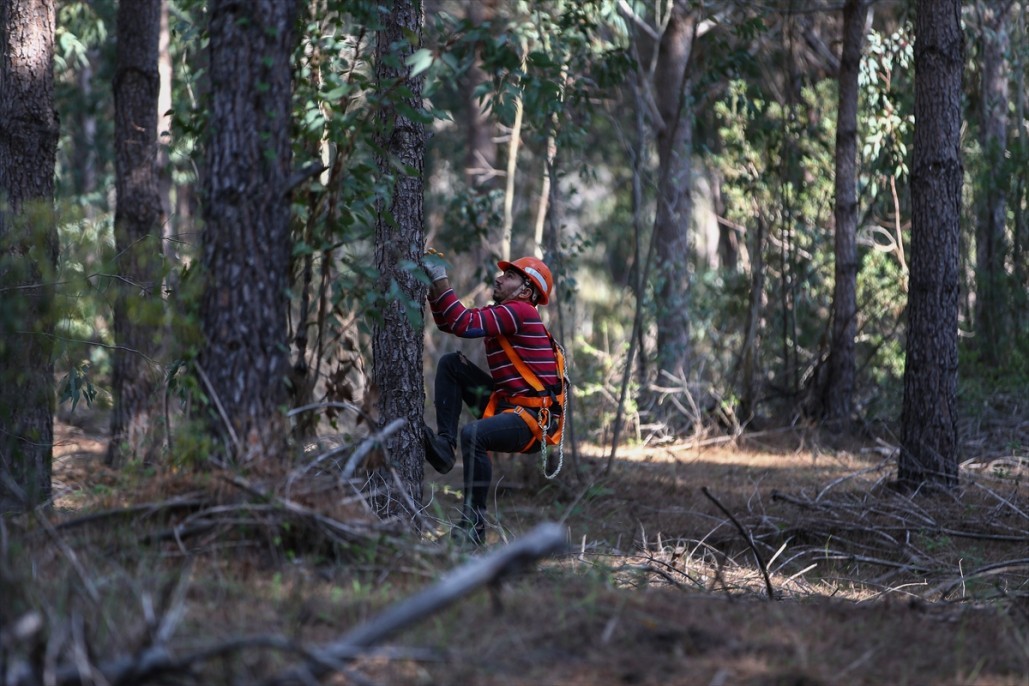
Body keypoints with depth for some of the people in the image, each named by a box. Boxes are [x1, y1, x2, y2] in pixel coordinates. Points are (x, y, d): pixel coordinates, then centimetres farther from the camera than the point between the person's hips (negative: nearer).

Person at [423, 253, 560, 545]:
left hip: (533, 421, -10)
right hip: (504, 405, 10)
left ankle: (474, 523, -26)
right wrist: (433, 286, 6)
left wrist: (441, 281, -19)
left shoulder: (519, 312, -13)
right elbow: (447, 323, 19)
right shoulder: (498, 313, 16)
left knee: (473, 434, -36)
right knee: (450, 363, 6)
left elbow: (465, 324, -24)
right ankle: (444, 446, -3)